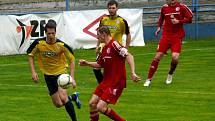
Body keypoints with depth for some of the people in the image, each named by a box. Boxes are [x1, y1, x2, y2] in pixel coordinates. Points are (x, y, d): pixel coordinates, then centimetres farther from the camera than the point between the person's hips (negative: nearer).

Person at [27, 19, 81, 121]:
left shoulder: (61, 45, -20)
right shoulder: (38, 43, -16)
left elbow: (72, 60, -9)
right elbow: (30, 55, 2)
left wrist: (72, 78, -16)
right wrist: (33, 72, -7)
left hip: (61, 72, -3)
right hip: (48, 75, 3)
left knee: (63, 98, -26)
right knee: (58, 104, 4)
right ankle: (73, 97, 36)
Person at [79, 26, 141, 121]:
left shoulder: (114, 44, -16)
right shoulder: (105, 48, 13)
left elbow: (129, 56, -25)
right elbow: (100, 64, 25)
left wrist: (133, 73, -33)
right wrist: (87, 63, 13)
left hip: (116, 83, -9)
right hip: (106, 81, 9)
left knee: (101, 107, -14)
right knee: (92, 103, 6)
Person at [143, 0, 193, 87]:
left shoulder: (181, 7, -5)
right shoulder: (164, 7, 5)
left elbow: (189, 18, -2)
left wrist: (179, 21, -15)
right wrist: (159, 27, 9)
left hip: (177, 37, -2)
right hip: (166, 36, 3)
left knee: (175, 57, -19)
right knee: (157, 56, -5)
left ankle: (170, 74, 13)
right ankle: (149, 79, 3)